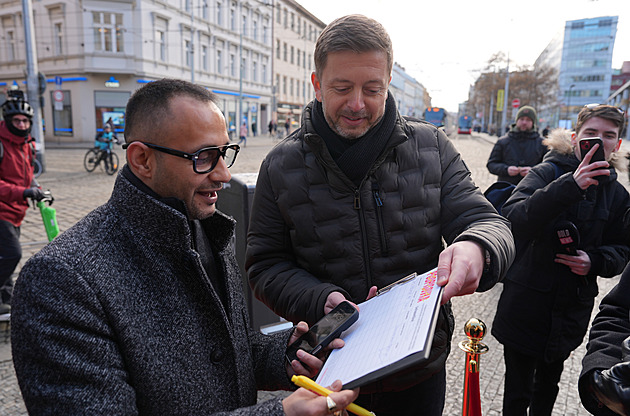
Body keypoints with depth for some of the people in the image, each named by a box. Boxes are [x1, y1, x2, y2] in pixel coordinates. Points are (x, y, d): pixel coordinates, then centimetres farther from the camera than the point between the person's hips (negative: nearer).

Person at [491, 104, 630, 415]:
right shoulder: (547, 173, -12)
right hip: (526, 304, -5)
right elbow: (513, 220, -29)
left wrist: (595, 261, -11)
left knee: (548, 384, 26)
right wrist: (570, 186, -38)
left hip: (571, 310, 5)